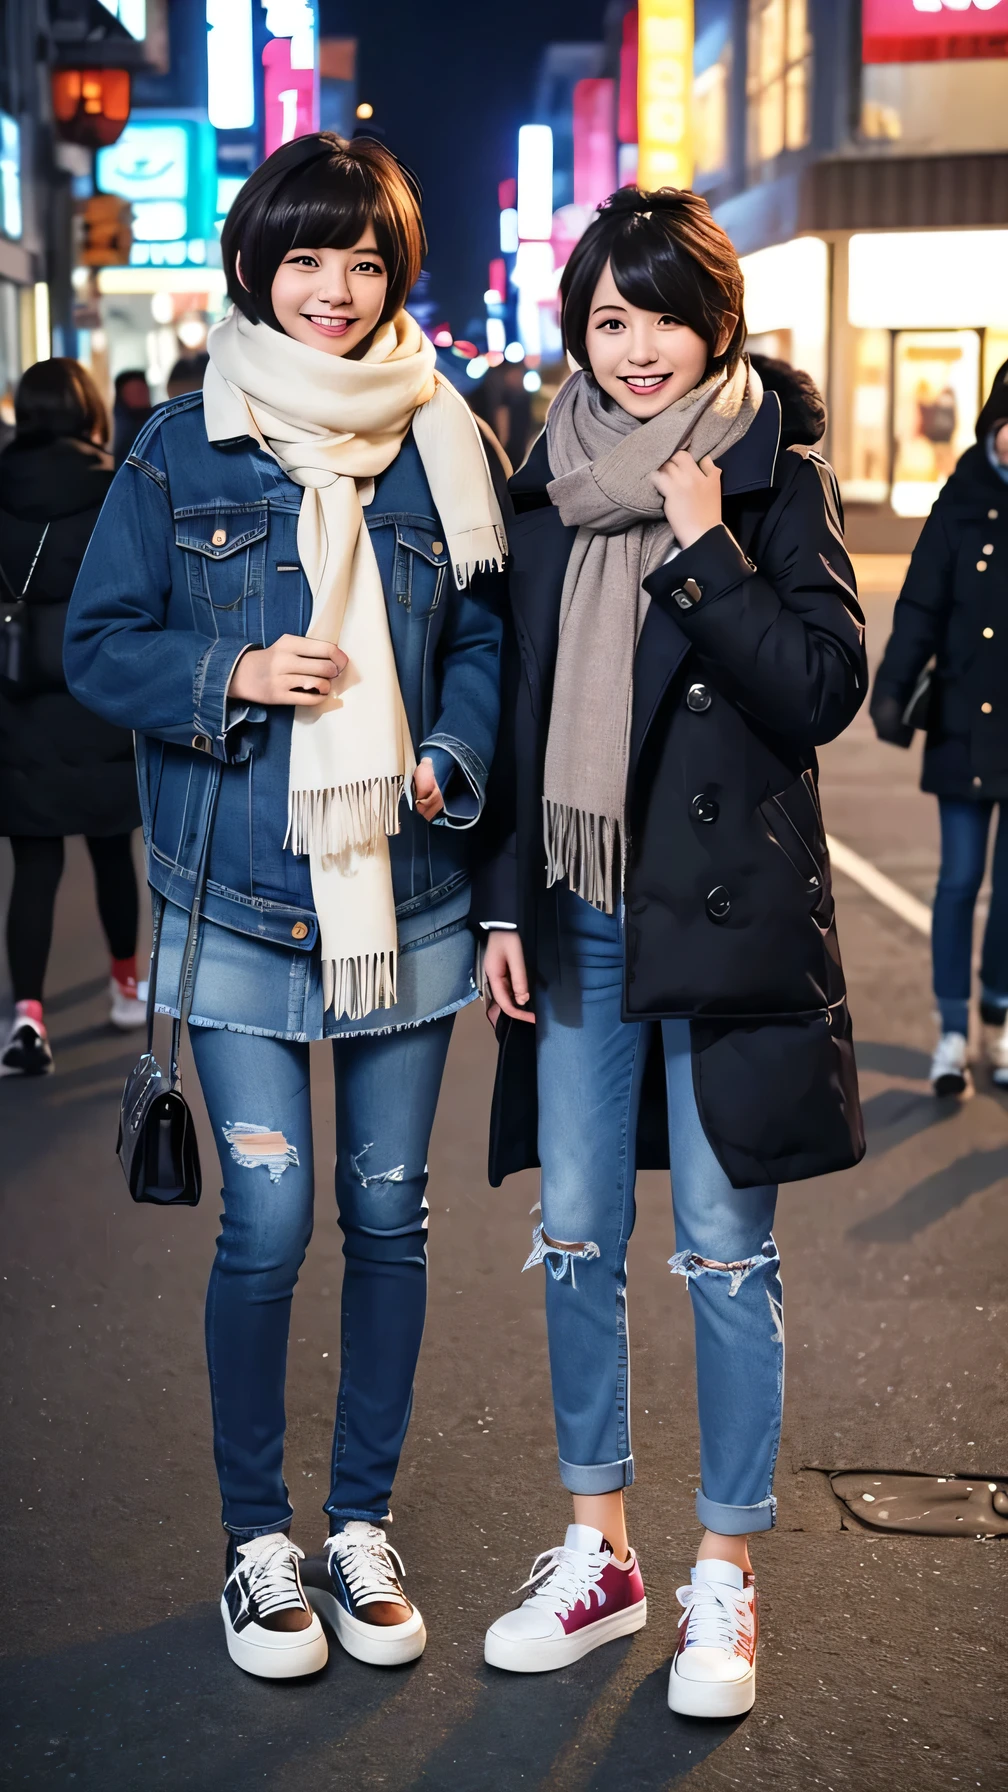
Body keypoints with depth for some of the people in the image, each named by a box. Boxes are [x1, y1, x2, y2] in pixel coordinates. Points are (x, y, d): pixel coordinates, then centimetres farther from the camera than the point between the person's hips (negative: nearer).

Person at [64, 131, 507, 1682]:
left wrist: (452, 761, -9)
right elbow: (99, 642, 3)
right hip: (240, 899, -2)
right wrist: (237, 674, -14)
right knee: (268, 1220, -4)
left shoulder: (441, 442, 6)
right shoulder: (182, 450, 2)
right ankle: (257, 1540, 17)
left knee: (389, 1215, 8)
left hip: (405, 895, 2)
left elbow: (489, 637, 10)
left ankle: (362, 1526, 25)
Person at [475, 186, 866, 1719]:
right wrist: (503, 900, 8)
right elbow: (515, 709, 12)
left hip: (725, 915, -4)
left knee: (725, 1253, 3)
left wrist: (705, 548, -17)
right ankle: (599, 1552, 25)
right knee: (576, 1237, 9)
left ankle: (726, 1575, 17)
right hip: (575, 917, 4)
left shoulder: (776, 485, -2)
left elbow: (825, 691, -11)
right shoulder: (547, 490, 9)